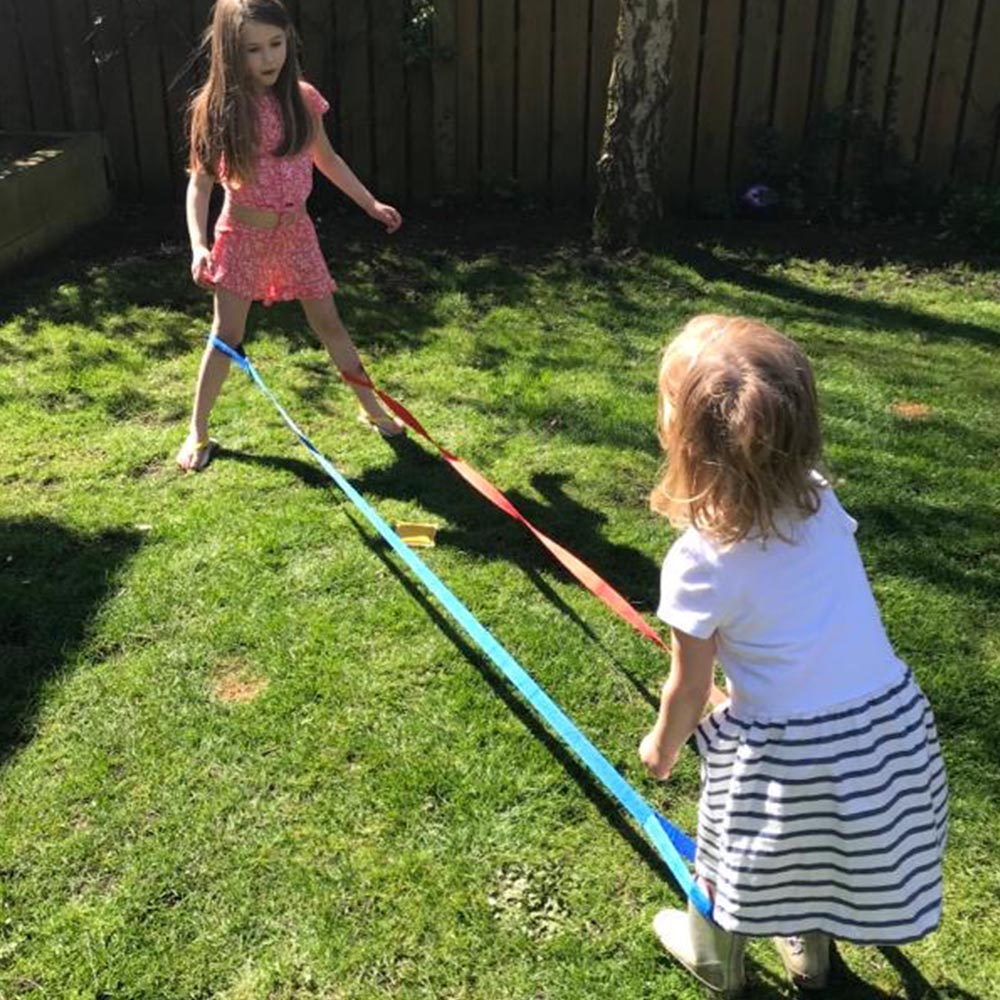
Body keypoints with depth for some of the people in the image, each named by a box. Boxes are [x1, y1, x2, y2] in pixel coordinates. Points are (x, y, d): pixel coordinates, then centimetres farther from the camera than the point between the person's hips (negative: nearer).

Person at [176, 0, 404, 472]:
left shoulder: (302, 99, -4)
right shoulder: (217, 108, -13)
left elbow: (327, 159, 11)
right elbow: (200, 183, -11)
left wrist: (371, 203, 12)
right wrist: (199, 245, -23)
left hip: (296, 231, 3)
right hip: (243, 235, -3)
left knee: (328, 323, 11)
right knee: (227, 335, 3)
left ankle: (372, 409, 25)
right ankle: (198, 431, 17)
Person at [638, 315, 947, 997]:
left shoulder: (699, 563, -24)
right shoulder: (820, 500, -9)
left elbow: (690, 691, -11)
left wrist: (662, 748, 9)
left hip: (790, 755, -5)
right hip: (893, 725, 5)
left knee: (735, 857, 26)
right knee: (832, 846, 32)